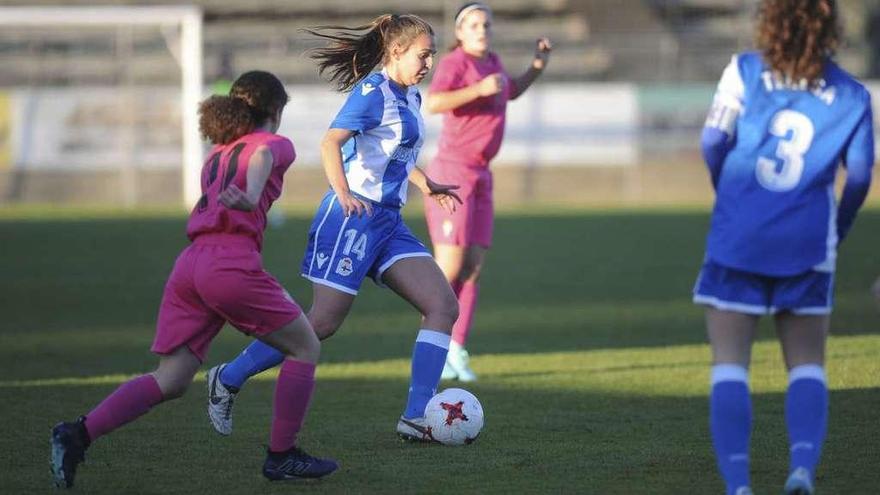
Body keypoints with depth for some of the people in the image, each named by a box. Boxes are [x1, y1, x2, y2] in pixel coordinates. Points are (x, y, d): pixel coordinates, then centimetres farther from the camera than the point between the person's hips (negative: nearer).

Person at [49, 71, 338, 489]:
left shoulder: (217, 153, 29)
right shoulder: (276, 144, 7)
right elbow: (261, 156, -15)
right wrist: (251, 198, -36)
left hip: (190, 263, 7)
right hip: (232, 262, -7)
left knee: (170, 382, 4)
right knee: (305, 347, 11)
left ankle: (78, 433, -12)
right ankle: (281, 457, 10)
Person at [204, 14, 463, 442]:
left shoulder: (410, 98, 16)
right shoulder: (373, 92, -12)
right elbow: (330, 142, -24)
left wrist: (425, 184, 33)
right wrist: (343, 193, -38)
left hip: (387, 222, 9)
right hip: (352, 216, -9)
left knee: (444, 307, -5)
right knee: (322, 323, -7)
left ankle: (416, 418, -7)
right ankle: (227, 379, 10)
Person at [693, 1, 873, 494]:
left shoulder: (744, 71, 0)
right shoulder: (852, 96, 3)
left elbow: (713, 142, -6)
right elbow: (859, 176, 1)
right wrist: (837, 231, 17)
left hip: (737, 237, -1)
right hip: (807, 245, 1)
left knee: (729, 364, 3)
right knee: (807, 363, 11)